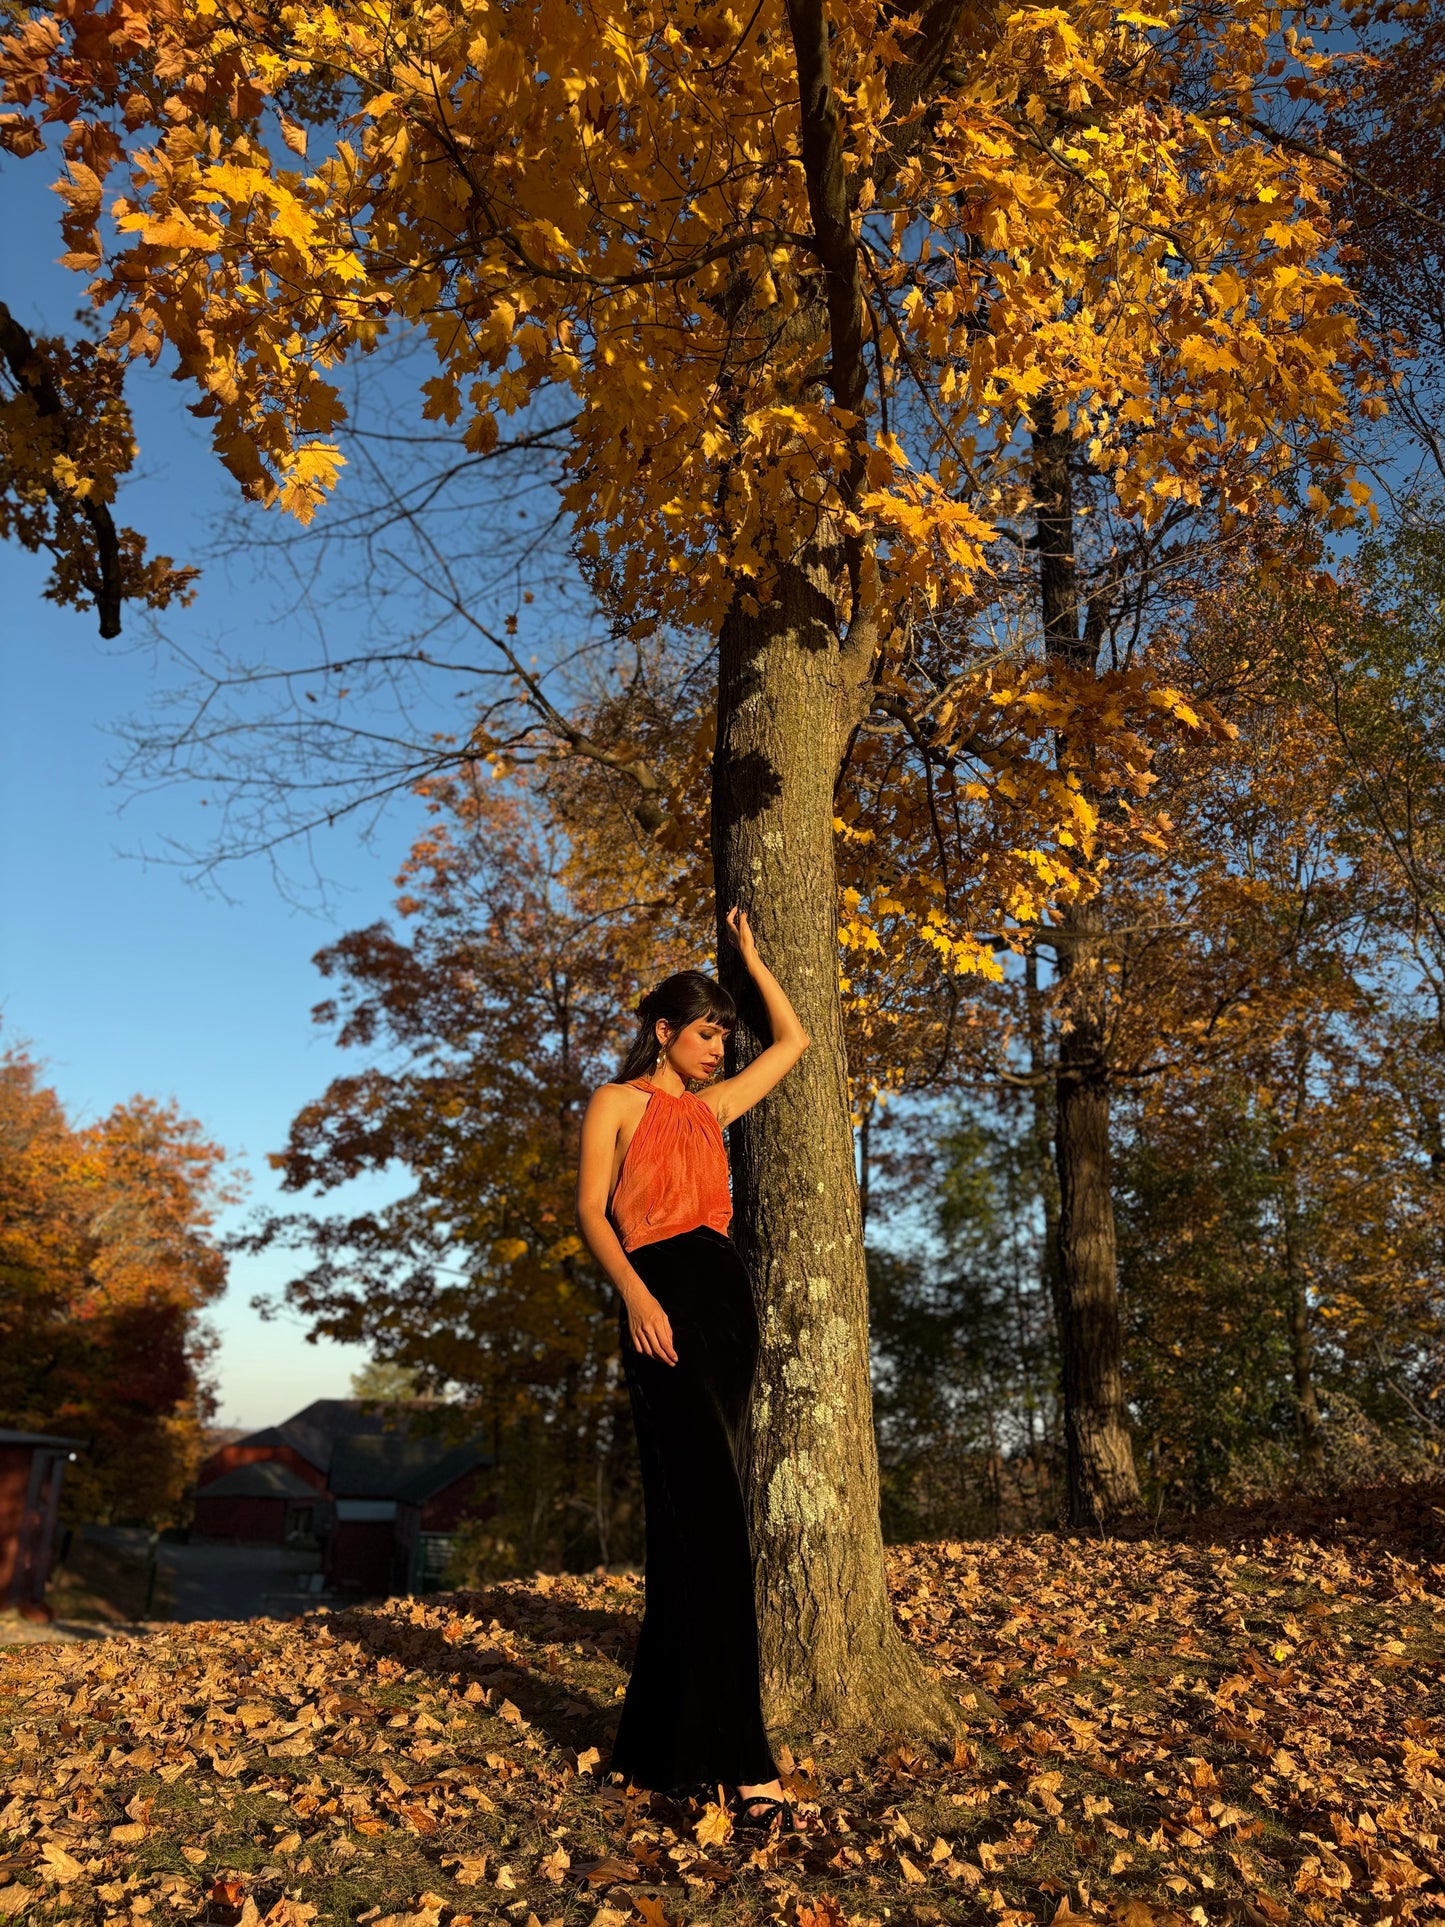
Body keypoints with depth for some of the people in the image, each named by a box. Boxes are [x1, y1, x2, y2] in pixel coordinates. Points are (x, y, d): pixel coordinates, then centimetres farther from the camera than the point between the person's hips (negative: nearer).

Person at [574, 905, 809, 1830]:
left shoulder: (711, 1105, 22)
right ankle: (743, 1762, -13)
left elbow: (795, 1039, 30)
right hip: (663, 1295, -7)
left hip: (728, 1295, 7)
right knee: (711, 1518, -14)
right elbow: (591, 1209, -4)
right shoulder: (618, 1103, 6)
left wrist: (750, 952, 31)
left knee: (692, 1519, 9)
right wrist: (635, 1293, -20)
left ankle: (661, 1734, 21)